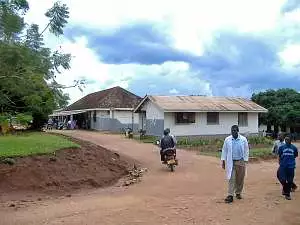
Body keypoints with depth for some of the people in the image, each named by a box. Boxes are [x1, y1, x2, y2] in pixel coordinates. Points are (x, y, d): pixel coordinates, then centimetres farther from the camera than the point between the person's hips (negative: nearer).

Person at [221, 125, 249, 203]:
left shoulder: (243, 139, -2)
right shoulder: (227, 140, 0)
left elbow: (246, 151, 1)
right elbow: (224, 150, 5)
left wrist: (245, 161, -3)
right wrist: (223, 161, 3)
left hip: (240, 162, 1)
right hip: (231, 162, 0)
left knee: (240, 179, 9)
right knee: (231, 179, -4)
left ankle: (238, 193, 27)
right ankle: (230, 195, -4)